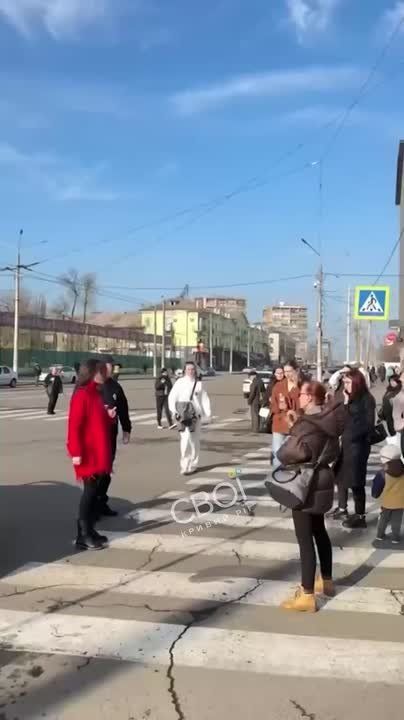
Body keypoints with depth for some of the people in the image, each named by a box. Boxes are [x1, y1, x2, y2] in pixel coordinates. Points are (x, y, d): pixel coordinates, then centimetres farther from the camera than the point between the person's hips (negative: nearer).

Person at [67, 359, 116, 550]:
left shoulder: (97, 393, 13)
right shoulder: (82, 395, -15)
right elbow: (74, 426, -19)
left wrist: (110, 416, 2)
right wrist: (76, 452, -22)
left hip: (100, 452, 9)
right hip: (88, 453, -9)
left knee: (95, 491, 12)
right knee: (89, 491, -5)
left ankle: (89, 530, 20)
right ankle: (83, 536, 1)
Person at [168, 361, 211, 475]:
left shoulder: (198, 383, 7)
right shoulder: (180, 382, 2)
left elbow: (204, 399, 5)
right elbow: (172, 397, -1)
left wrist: (207, 413, -4)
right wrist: (173, 410, -13)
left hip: (196, 415, 3)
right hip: (184, 415, -3)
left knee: (195, 440, 9)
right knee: (186, 438, -13)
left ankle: (193, 464, 23)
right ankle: (185, 465, -7)